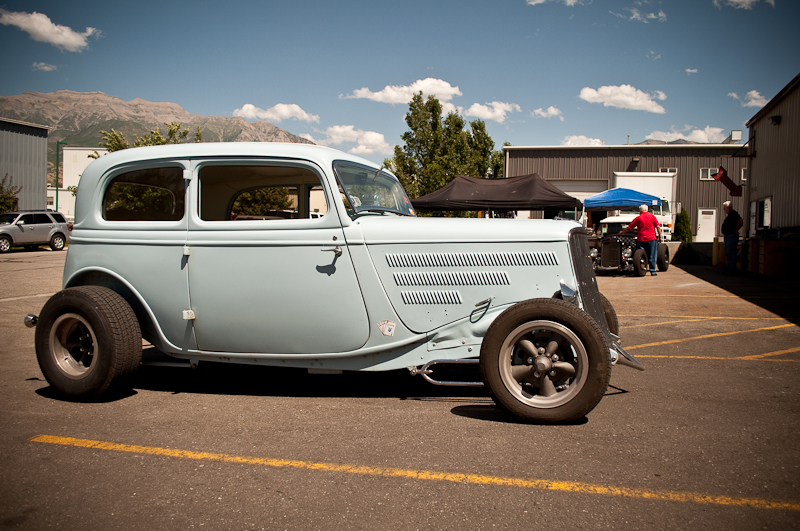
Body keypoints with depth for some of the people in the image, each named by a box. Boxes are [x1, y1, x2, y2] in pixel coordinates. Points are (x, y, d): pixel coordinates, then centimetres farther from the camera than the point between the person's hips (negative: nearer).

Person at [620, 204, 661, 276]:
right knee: (652, 256, 4)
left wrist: (622, 232, 24)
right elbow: (658, 227, -2)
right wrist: (660, 236, 5)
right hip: (652, 239, 0)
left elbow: (629, 228, 10)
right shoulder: (652, 216, 5)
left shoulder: (638, 218, 5)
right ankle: (653, 271, 4)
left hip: (641, 240, 0)